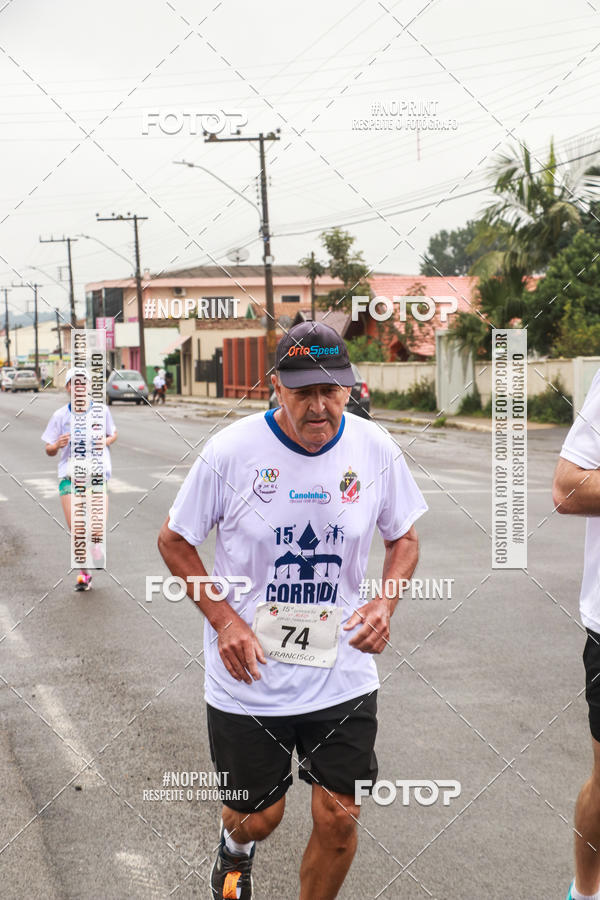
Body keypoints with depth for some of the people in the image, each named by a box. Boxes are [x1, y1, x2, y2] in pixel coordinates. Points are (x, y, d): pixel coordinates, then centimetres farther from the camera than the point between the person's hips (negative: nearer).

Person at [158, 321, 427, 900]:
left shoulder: (375, 450, -7)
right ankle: (236, 848, 53)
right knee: (257, 818, 14)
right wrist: (224, 619, -13)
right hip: (249, 678, -1)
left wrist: (386, 602, -10)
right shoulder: (231, 451, -14)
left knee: (338, 823, 3)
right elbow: (174, 540, -2)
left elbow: (404, 537, 9)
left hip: (343, 675, 2)